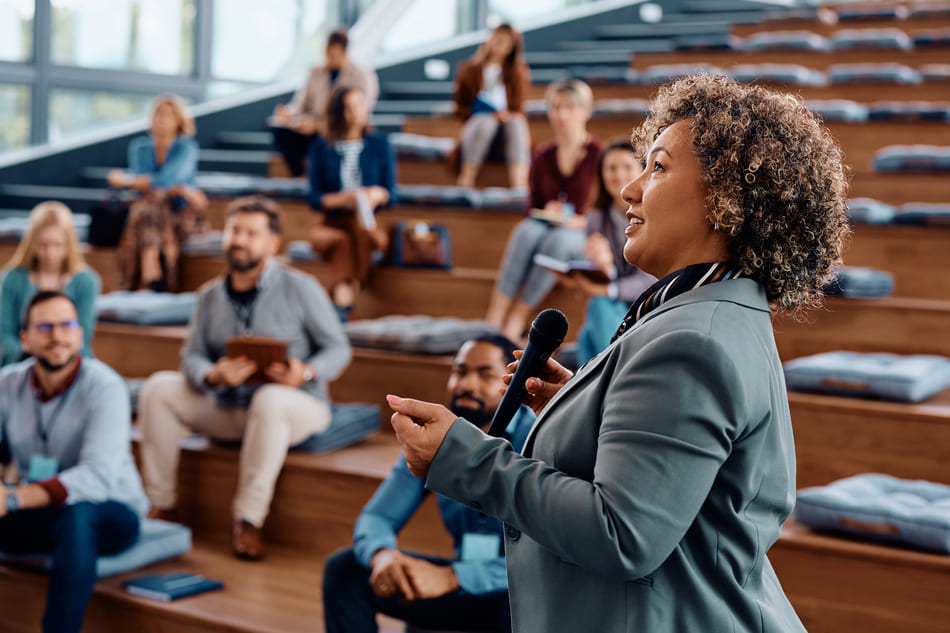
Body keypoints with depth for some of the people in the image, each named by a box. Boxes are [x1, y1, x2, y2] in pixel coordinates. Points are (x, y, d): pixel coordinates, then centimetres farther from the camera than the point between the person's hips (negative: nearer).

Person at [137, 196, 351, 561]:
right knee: (159, 388, -13)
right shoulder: (210, 296, 9)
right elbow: (192, 356, 2)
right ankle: (162, 506, -9)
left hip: (298, 406, -5)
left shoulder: (301, 289, -5)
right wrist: (213, 376, -22)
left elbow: (337, 349, -5)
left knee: (270, 398, -39)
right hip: (226, 410, 5)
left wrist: (306, 373, -27)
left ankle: (248, 523, -31)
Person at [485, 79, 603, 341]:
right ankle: (492, 321, -39)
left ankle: (514, 324, -35)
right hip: (544, 225, 3)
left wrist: (582, 221, -18)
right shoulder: (542, 159, 10)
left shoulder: (598, 156, -2)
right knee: (526, 231, -32)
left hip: (581, 234, -3)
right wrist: (545, 212, -5)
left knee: (557, 240, -37)